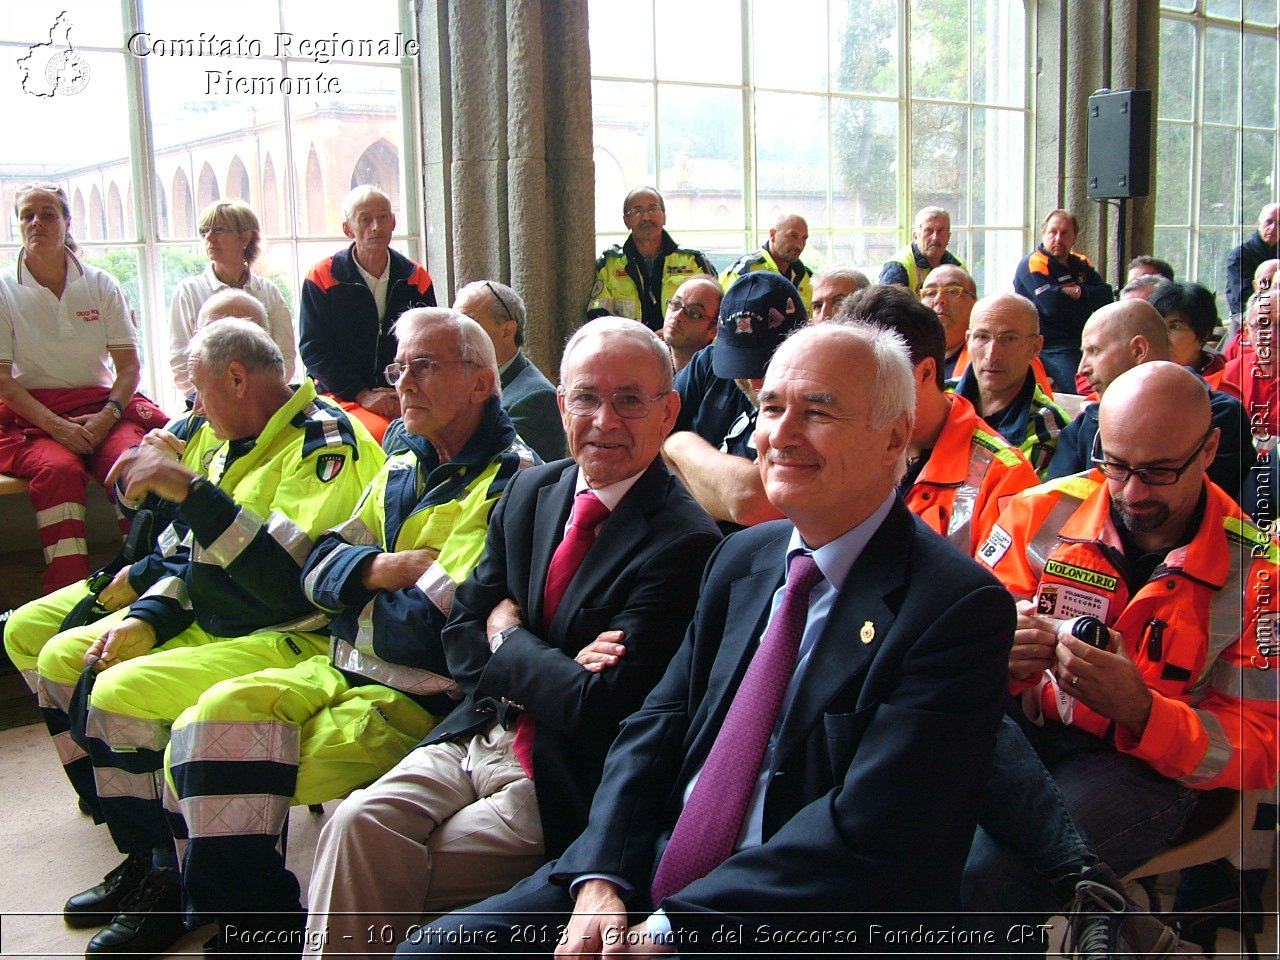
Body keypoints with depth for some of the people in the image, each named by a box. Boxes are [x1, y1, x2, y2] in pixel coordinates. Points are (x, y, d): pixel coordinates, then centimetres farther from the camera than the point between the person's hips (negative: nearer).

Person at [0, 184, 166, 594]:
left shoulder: (101, 285, 9)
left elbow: (129, 365, 6)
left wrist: (108, 415, -13)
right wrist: (56, 426, -15)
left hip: (100, 408, 1)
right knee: (58, 469, -34)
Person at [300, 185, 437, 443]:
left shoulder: (416, 279, 10)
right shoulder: (322, 278, 2)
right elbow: (314, 351, -3)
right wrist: (363, 395, -13)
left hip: (405, 399, 3)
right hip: (342, 396, -3)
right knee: (380, 432, -35)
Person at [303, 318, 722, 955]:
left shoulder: (683, 541, -16)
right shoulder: (531, 493, 7)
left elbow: (600, 706, -19)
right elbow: (461, 636, 9)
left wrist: (508, 637, -5)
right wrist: (546, 666, -11)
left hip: (560, 777, -5)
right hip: (476, 734, 6)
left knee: (394, 880, -16)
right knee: (358, 822, -18)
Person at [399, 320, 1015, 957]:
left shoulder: (960, 608, -13)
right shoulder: (740, 558, 9)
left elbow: (865, 830, -19)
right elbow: (657, 725, 7)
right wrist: (601, 878, -9)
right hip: (651, 872, 6)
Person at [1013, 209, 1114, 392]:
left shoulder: (1081, 264, 17)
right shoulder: (1032, 263, -6)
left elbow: (1107, 296, 5)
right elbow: (1052, 305, -19)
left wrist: (1078, 292, -12)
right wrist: (1088, 301, 1)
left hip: (1080, 342, 7)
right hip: (1049, 347, -7)